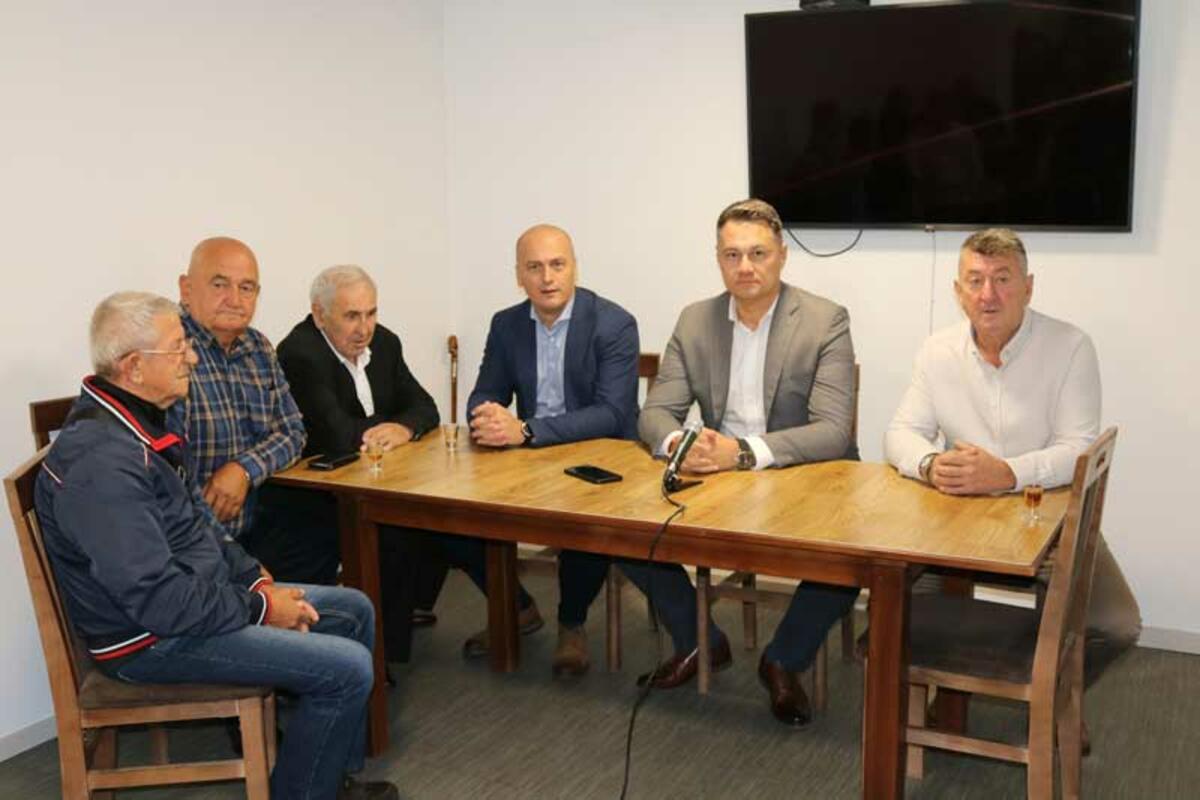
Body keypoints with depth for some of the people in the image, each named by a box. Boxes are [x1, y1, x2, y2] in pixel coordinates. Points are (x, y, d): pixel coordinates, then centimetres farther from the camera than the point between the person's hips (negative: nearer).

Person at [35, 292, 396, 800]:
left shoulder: (137, 421, 7)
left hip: (199, 594, 11)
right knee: (348, 669, -17)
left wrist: (257, 581, 4)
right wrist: (260, 608, -17)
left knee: (354, 611, 14)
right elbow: (160, 601, -29)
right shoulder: (102, 462, -28)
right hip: (151, 640, -11)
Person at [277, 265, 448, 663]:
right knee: (396, 528, -28)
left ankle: (417, 600, 13)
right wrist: (388, 426, -11)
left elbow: (424, 408, 6)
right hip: (318, 491, -8)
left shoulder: (383, 342, 5)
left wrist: (404, 428, -18)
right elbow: (337, 436, -29)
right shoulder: (298, 355, -20)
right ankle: (388, 643, -13)